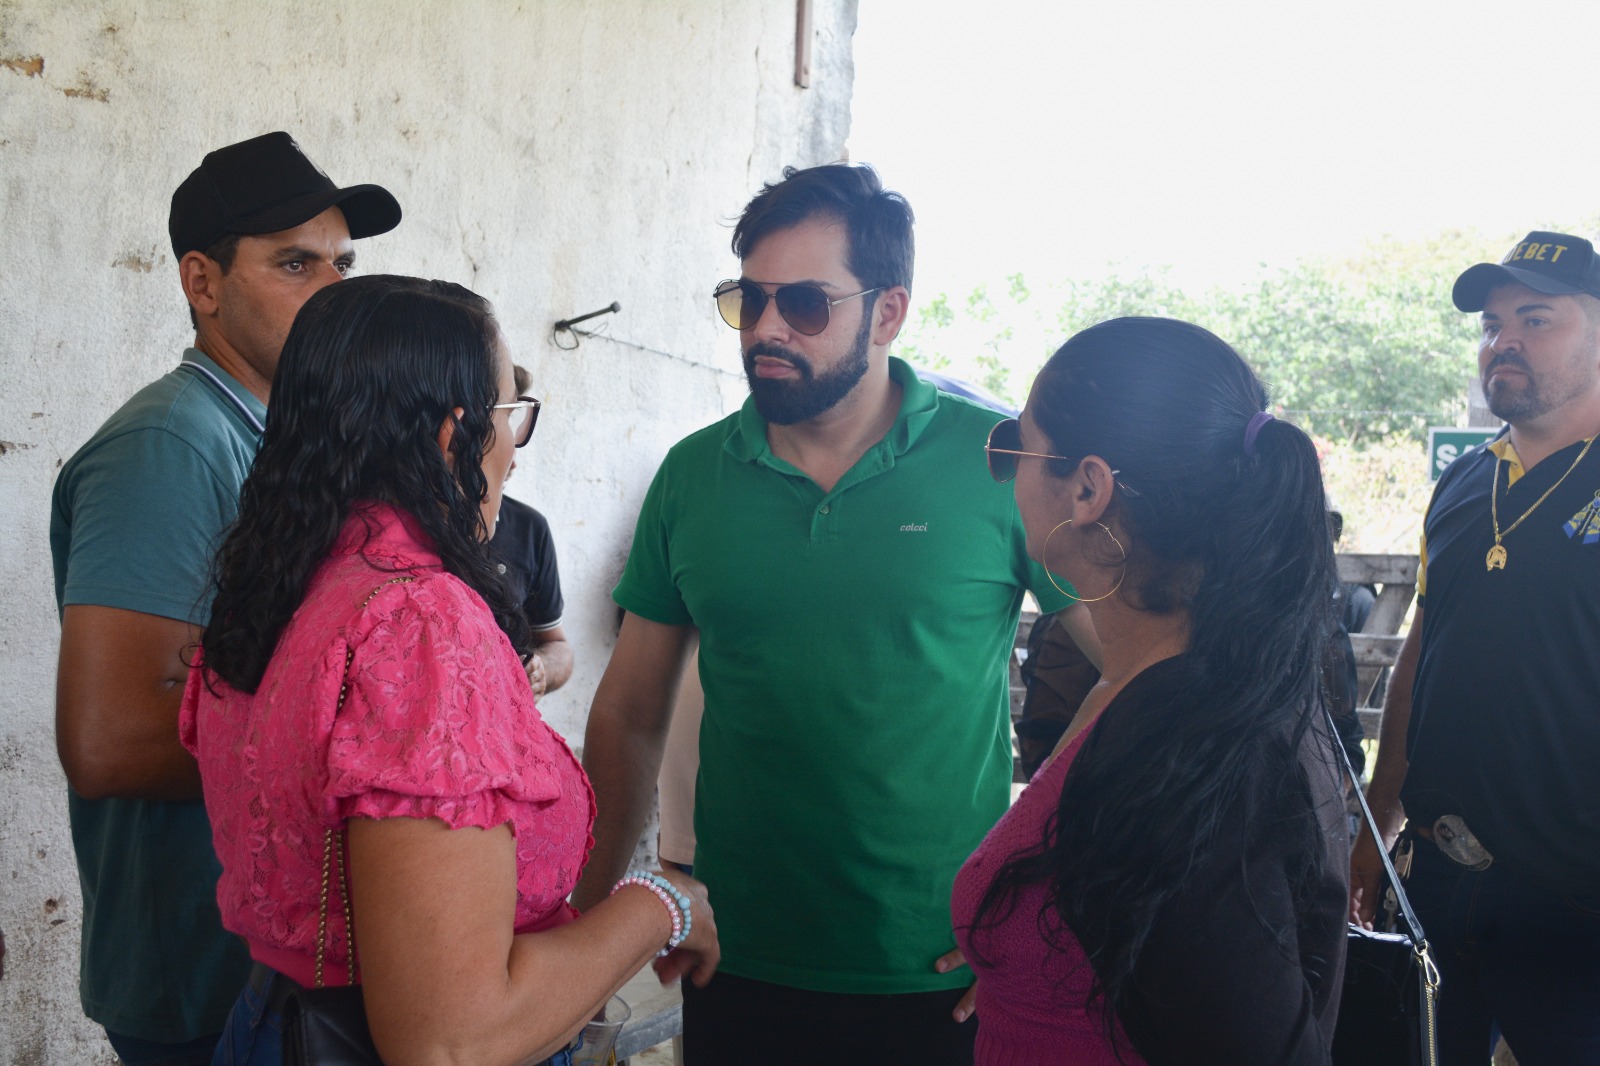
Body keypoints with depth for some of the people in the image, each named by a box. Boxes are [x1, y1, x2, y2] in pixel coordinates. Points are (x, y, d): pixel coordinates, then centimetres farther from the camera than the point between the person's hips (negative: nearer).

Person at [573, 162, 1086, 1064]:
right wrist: (593, 911, 3)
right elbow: (631, 712, 6)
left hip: (941, 973, -2)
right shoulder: (692, 476, 1)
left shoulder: (998, 463, -9)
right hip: (739, 961, 3)